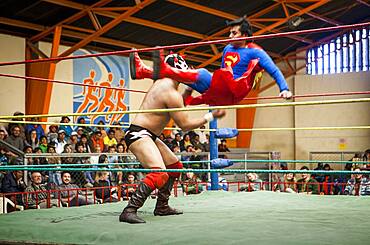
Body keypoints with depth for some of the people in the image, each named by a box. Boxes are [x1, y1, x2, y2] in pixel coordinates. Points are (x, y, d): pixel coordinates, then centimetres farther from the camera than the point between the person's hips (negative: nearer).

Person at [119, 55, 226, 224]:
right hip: (138, 134, -11)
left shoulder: (161, 83, 13)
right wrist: (211, 116, -8)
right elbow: (185, 125, -14)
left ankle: (162, 207, 26)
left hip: (149, 136, 11)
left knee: (175, 166, 20)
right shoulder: (171, 93, -17)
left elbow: (178, 106, 30)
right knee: (159, 174, -27)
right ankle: (129, 211, -31)